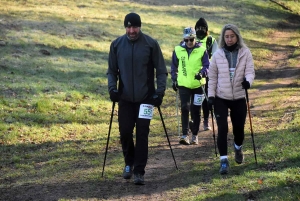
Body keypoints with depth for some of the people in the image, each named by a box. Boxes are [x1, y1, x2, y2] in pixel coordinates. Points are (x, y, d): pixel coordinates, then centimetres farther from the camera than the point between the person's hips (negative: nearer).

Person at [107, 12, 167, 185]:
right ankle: (129, 163, 29)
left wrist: (160, 90, -12)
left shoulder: (151, 44, -7)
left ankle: (139, 171, 3)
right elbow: (112, 70, 8)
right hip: (125, 98, 2)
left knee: (142, 134, -4)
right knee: (125, 131, 5)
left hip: (146, 98, -2)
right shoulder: (117, 45, 0)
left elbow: (161, 70, -2)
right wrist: (112, 87, -8)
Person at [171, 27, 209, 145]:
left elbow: (207, 65, -4)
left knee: (196, 111, 6)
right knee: (185, 108, -11)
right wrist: (174, 80, 12)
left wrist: (202, 73, -23)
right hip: (183, 85, 0)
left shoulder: (202, 50, -4)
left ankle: (195, 135, 18)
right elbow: (174, 67, 14)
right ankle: (185, 135, -13)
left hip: (198, 85, 0)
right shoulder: (178, 50, 2)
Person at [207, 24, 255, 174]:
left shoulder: (245, 53, -3)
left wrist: (248, 80, -31)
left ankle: (238, 148, 42)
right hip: (221, 98, 0)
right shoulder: (218, 54, -2)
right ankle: (224, 160, -5)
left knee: (239, 127, 10)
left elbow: (250, 71, -8)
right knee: (222, 128, -10)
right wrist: (211, 96, -2)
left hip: (239, 98, 1)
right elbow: (212, 77, 3)